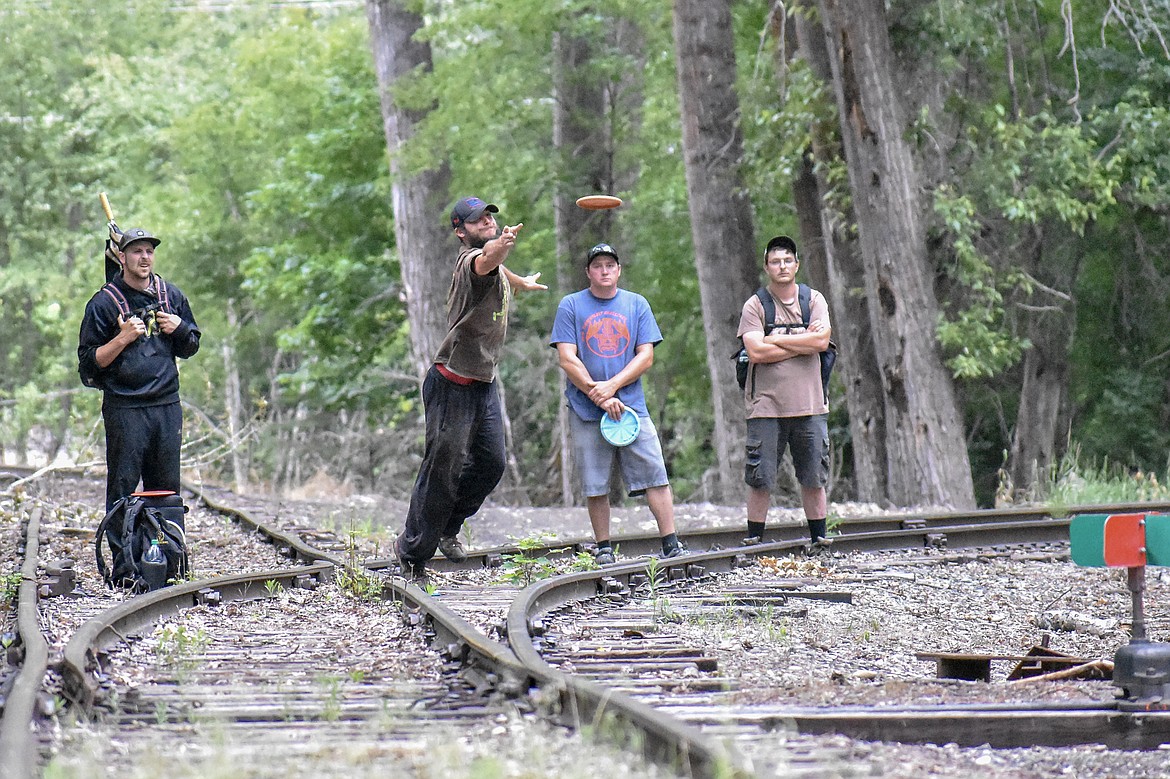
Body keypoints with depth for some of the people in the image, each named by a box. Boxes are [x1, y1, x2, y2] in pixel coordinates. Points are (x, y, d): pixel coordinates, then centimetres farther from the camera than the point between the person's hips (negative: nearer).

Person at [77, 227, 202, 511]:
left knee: (167, 487, 7)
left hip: (168, 405, 4)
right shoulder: (104, 303, -3)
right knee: (123, 488, -4)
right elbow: (89, 362, -4)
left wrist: (179, 328, -1)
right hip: (125, 409, -4)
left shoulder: (172, 296, 11)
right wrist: (123, 338, -17)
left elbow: (190, 348, 20)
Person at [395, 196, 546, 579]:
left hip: (485, 385, 9)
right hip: (453, 386, -9)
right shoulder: (470, 260, -20)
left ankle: (447, 527, 34)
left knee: (491, 464, 12)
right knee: (442, 470, -4)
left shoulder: (495, 269, 10)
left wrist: (522, 282, 54)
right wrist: (502, 245, -68)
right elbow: (486, 260, -46)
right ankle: (412, 551, 10)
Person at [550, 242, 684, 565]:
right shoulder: (571, 306, 5)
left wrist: (611, 387, -10)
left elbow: (646, 356, 4)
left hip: (632, 405, 1)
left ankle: (671, 546, -6)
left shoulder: (637, 305, 11)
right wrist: (598, 396, -11)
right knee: (595, 485, 0)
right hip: (586, 412, -1)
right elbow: (567, 359, -2)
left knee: (655, 476, -7)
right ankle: (603, 550, 10)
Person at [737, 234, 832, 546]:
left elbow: (821, 341, -8)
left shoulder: (814, 300, 8)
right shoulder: (754, 306, 2)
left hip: (809, 404, 2)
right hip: (767, 405, -2)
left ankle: (819, 540, 14)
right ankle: (753, 543, 5)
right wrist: (804, 343, -7)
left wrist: (776, 339, -7)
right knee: (760, 480, -1)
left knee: (814, 479, 7)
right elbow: (756, 352, -11)